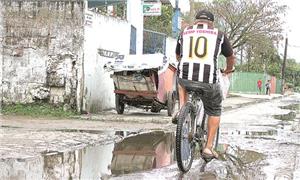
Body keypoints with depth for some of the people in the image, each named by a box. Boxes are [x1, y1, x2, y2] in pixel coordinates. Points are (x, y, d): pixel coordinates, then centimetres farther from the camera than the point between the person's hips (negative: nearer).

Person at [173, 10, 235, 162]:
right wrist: (228, 69, 48)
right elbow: (231, 57, 26)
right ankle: (208, 148, 19)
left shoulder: (184, 32, 17)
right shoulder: (218, 34, 12)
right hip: (208, 81, -1)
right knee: (214, 112, 22)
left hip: (185, 78, 2)